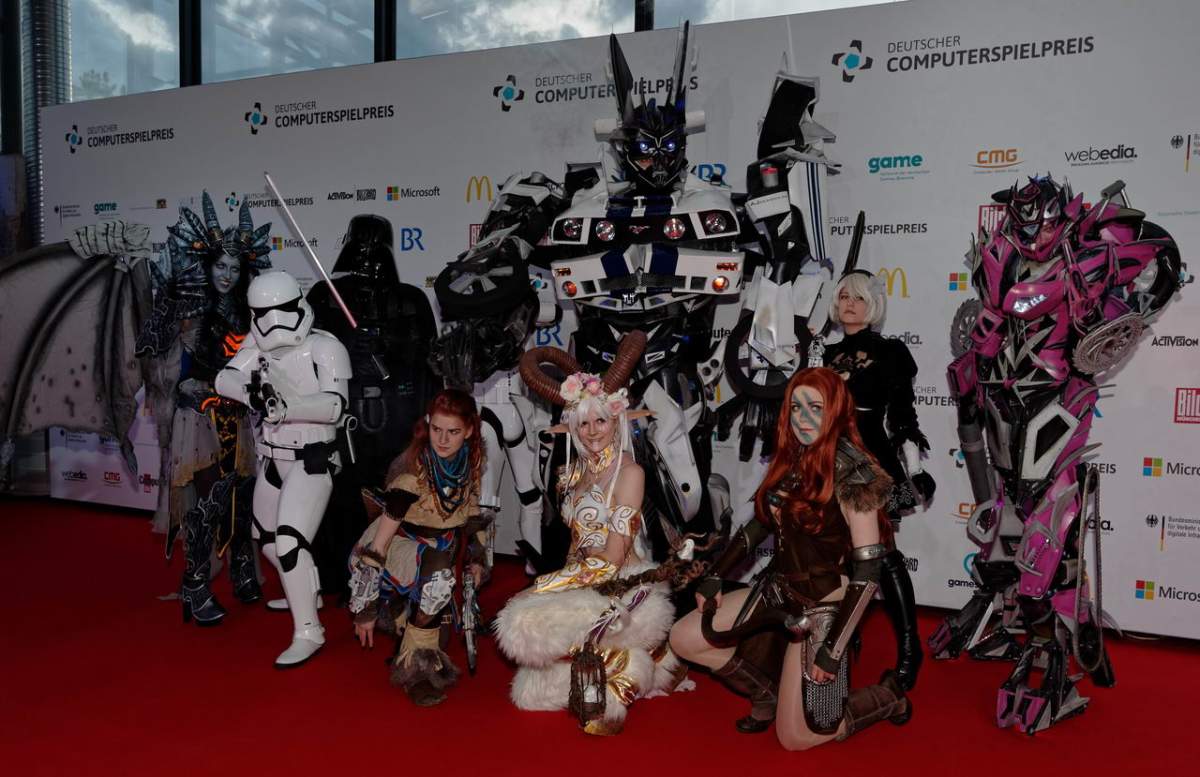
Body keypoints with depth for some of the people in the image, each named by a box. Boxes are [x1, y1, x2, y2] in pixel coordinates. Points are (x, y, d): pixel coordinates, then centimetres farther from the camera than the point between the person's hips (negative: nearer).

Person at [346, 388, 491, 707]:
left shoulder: (471, 460, -12)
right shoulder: (411, 470, -29)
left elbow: (472, 511, 8)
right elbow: (379, 540, -27)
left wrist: (477, 559, 5)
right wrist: (365, 608, -25)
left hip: (439, 545, 6)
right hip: (398, 544, -6)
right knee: (438, 573, -29)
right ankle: (415, 666, -14)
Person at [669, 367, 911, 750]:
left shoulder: (852, 473, -20)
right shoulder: (790, 458, 1)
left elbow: (868, 570, -21)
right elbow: (759, 523, 13)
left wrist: (834, 648, -22)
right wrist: (714, 576, 8)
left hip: (821, 609, -7)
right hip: (776, 590, 7)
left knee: (795, 737, -2)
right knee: (683, 639, 5)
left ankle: (887, 698, 21)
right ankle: (768, 695, 22)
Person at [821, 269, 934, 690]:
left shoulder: (889, 352, -1)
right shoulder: (829, 354, 14)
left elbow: (903, 417, -4)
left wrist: (914, 466, -9)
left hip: (874, 465, -5)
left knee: (883, 554, -8)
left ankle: (909, 647, -1)